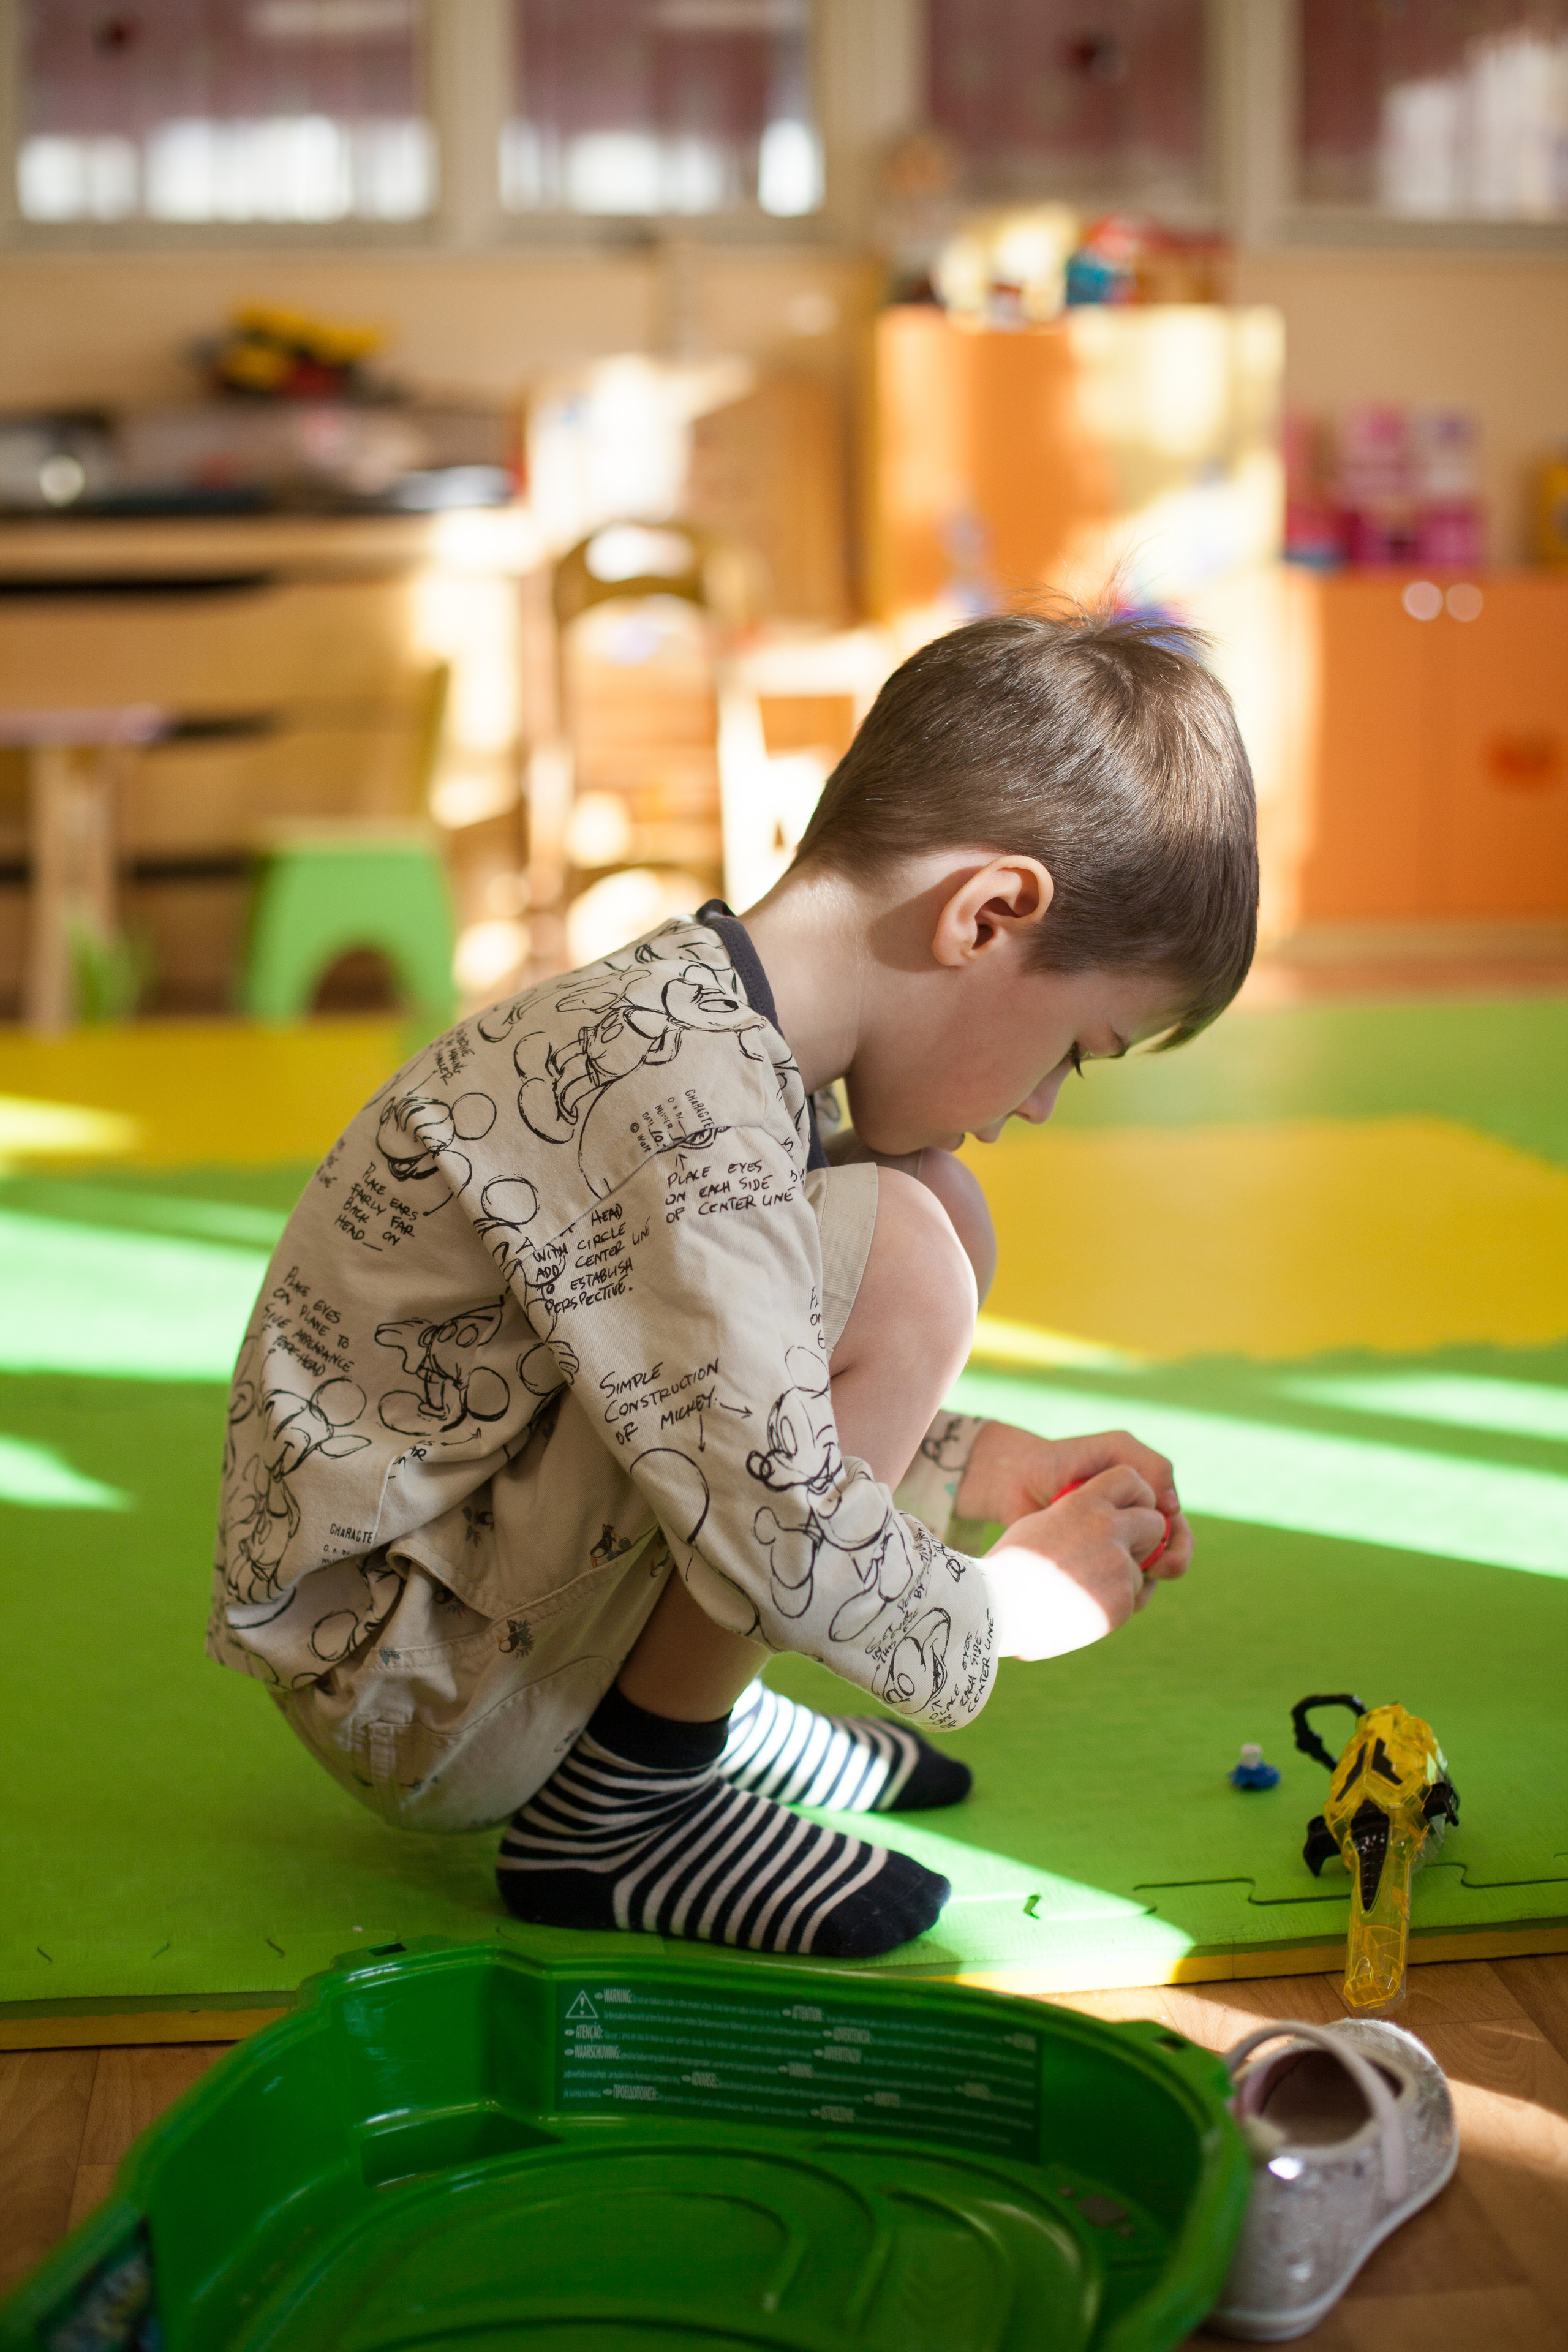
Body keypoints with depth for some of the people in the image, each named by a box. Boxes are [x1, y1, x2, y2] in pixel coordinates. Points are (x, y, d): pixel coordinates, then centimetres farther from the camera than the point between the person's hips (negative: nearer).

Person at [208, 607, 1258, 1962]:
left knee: (935, 1206, 6)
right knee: (897, 1256, -25)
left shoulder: (700, 1025, 4)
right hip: (407, 1694, -10)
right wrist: (1000, 1611, -12)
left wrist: (978, 1462, 8)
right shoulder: (683, 1106, -28)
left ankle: (691, 1702, 10)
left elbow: (743, 1390, 17)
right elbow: (781, 1531, -30)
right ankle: (618, 1807, -10)